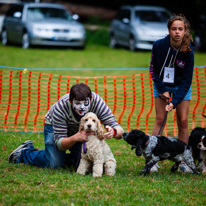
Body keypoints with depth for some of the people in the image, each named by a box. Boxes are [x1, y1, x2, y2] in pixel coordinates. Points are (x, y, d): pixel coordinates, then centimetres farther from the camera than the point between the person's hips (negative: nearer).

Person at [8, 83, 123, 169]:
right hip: (54, 126, -3)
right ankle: (25, 152, 8)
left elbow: (119, 130, -34)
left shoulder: (97, 102, -36)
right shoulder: (60, 108, -40)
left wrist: (113, 132, -60)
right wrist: (75, 138, -55)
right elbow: (59, 144, -34)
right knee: (55, 163, -19)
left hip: (81, 130, 3)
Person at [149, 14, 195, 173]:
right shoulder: (159, 46, -21)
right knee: (160, 119, -8)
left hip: (181, 88, 0)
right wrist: (163, 91, -11)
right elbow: (153, 70, -6)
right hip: (162, 85, 0)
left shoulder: (188, 51, -22)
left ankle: (183, 161, 2)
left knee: (183, 121, -5)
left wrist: (175, 101, -25)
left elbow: (186, 80, -17)